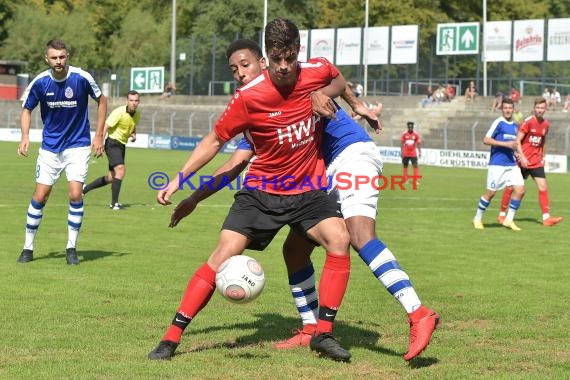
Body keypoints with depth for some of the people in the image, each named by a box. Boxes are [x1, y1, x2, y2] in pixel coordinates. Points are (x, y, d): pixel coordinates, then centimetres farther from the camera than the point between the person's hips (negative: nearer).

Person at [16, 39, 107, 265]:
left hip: (78, 145, -2)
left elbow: (101, 101, 1)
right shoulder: (39, 82, -10)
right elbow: (27, 109, 5)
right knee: (40, 197, -1)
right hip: (50, 147, 2)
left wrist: (99, 135, -2)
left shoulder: (82, 78, -15)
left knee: (75, 194, -14)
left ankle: (71, 248, 0)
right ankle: (28, 248, 13)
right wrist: (25, 136, -11)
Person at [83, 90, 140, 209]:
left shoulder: (137, 114, 6)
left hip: (122, 145, 8)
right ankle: (114, 203, -21)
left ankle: (84, 189, 27)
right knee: (120, 169, -25)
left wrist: (134, 135, 2)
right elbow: (105, 127, -20)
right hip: (113, 143, -8)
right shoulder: (119, 112, -17)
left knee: (111, 178, 11)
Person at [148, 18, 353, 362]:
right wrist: (180, 179, -8)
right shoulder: (249, 97, -18)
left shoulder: (318, 71, -11)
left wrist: (326, 95, 2)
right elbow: (216, 140, -4)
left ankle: (324, 334, -12)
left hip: (307, 190, 2)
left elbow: (340, 81, 19)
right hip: (262, 191, -2)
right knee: (225, 254, -13)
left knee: (339, 239, -22)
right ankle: (172, 338, -6)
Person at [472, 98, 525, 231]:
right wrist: (506, 144, -20)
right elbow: (486, 140, -15)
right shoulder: (498, 123, -8)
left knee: (520, 190, -6)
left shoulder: (515, 125, 14)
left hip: (512, 164, 6)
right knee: (491, 193, -2)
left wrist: (515, 151, 10)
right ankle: (478, 218, 17)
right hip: (497, 164, -6)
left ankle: (509, 220, 4)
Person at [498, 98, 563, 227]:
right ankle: (502, 214, 16)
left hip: (537, 162, 5)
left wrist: (543, 157, 15)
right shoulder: (528, 122, -12)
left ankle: (546, 218, -6)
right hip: (523, 161, -5)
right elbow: (517, 140, -14)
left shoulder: (546, 124, 7)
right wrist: (522, 157, -22)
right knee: (510, 187, 3)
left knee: (543, 188, -6)